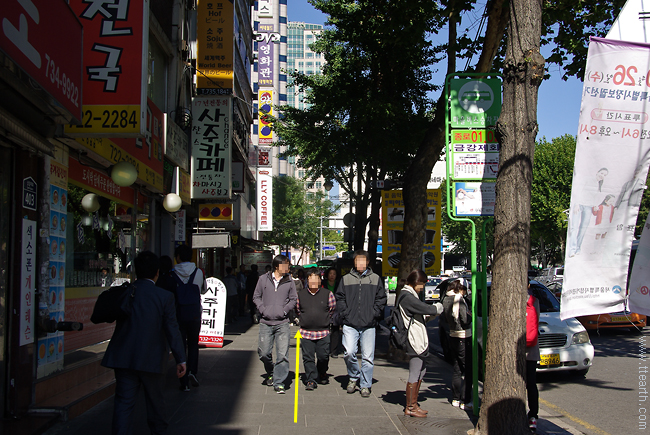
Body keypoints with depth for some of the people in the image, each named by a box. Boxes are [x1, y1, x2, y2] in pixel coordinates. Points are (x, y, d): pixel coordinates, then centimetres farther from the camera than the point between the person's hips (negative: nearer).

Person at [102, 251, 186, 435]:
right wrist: (180, 359, -7)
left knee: (124, 401, 4)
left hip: (123, 357, 1)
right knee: (155, 399, 18)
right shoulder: (165, 297, -9)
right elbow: (172, 330, -11)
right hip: (152, 358, -1)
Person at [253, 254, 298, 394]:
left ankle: (279, 383, 3)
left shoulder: (289, 281, 6)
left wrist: (284, 310, -4)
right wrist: (262, 309, -4)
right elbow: (256, 296, 11)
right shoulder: (263, 279, 5)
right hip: (266, 323, 0)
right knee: (263, 352, 1)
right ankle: (270, 372, 31)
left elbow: (293, 299, 11)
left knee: (283, 354, -6)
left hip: (282, 323, 0)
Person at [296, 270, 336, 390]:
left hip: (323, 332, -1)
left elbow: (333, 309, 13)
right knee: (308, 357, -1)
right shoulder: (300, 294, 5)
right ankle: (311, 380, 8)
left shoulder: (328, 294, 0)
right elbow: (297, 309, 20)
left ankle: (322, 374, 30)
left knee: (323, 356, 3)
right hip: (306, 332, 1)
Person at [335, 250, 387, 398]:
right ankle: (353, 376, 16)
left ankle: (365, 385, 16)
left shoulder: (375, 279, 9)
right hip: (350, 324, 0)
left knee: (368, 357, 1)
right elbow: (340, 298, 9)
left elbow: (381, 299, 8)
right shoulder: (346, 279, 9)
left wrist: (374, 315, -3)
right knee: (349, 353, -11)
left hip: (369, 325, 0)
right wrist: (345, 314, -2)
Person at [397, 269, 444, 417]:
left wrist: (432, 313, 3)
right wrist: (438, 307, -1)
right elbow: (427, 309, -21)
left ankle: (414, 404, 24)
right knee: (414, 375, -4)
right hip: (414, 341, -11)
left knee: (420, 372, 15)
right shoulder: (407, 297, -16)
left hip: (419, 340, 11)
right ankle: (409, 408, 5)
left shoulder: (410, 295, 17)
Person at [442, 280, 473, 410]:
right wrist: (471, 315, -1)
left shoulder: (446, 299, 6)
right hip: (463, 338, -8)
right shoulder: (459, 299, -18)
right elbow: (465, 320, -19)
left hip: (452, 336, 8)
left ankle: (456, 399, 21)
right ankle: (466, 401, 1)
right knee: (469, 370, 0)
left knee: (457, 369, 16)